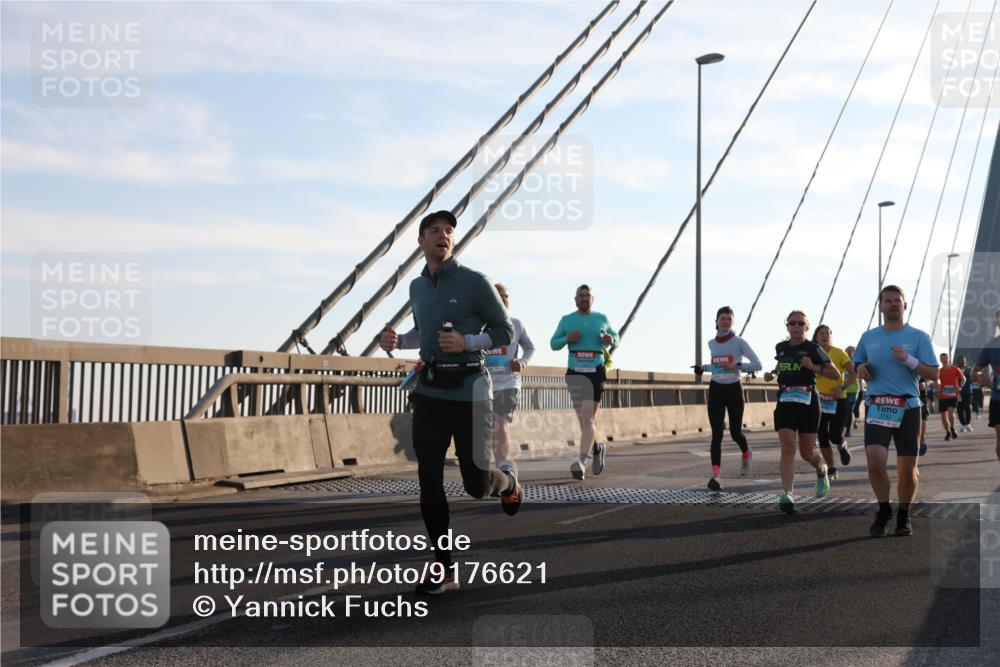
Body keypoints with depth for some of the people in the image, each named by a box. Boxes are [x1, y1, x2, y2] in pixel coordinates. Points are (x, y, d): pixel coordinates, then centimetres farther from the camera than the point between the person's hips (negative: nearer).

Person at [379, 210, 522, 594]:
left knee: (477, 484, 1)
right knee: (429, 482, -2)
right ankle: (443, 570, 7)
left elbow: (505, 332, -2)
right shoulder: (417, 287, 13)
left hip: (469, 393, -4)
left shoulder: (474, 282, -5)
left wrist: (466, 342, -19)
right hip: (429, 393, 5)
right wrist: (397, 342, 7)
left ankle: (508, 479, 39)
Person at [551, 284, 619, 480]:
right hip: (575, 373, 2)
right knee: (583, 418, 12)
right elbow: (553, 344, 11)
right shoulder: (567, 320, 7)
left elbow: (615, 336, 20)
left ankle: (581, 462, -19)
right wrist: (567, 339, -10)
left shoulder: (601, 319, 7)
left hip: (595, 372, -2)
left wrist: (611, 340, -4)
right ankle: (597, 449, 38)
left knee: (588, 418, -12)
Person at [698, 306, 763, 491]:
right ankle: (716, 475, -15)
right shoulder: (711, 343, 10)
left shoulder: (739, 342, -4)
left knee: (735, 432, 7)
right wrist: (703, 369, 10)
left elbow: (757, 365, -8)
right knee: (717, 433, -9)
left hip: (734, 390, -3)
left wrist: (737, 366, -20)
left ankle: (746, 454, 42)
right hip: (716, 390, 3)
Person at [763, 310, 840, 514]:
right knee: (787, 447, -14)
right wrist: (772, 374, 10)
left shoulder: (813, 349, -3)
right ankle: (787, 494, -22)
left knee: (806, 452, 7)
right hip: (785, 402, 2)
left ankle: (822, 471, 42)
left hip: (807, 402, -2)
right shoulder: (780, 348, 9)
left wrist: (814, 367, -16)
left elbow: (836, 375, -3)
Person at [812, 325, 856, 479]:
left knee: (835, 436, -10)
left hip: (837, 400, -3)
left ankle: (843, 447, 28)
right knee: (822, 437, 1)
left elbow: (853, 373, -5)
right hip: (819, 400, 3)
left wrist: (842, 388, -18)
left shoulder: (839, 353, -5)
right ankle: (831, 469, 15)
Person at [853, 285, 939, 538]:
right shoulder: (868, 337, 11)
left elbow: (934, 375, 0)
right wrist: (860, 368, 1)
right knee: (875, 460, -17)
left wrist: (909, 360, -16)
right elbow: (857, 363, 24)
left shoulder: (919, 337, 3)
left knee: (907, 469, 2)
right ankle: (883, 510, 7)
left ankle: (903, 516, 25)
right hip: (877, 407, 1)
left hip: (908, 408, -1)